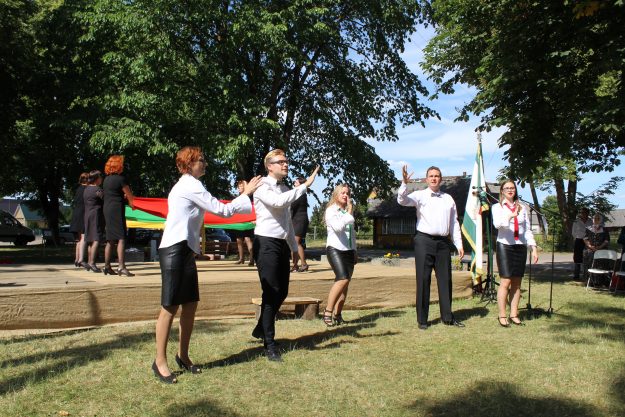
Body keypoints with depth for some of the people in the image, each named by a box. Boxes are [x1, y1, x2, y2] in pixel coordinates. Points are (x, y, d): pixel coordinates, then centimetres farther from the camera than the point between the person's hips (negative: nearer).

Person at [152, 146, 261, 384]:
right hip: (174, 250, -10)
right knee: (170, 306, -6)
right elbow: (223, 210, -10)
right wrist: (246, 194, -1)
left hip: (185, 251, 10)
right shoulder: (191, 185, -10)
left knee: (190, 304, 10)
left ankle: (183, 355, 20)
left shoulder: (186, 185, 22)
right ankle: (160, 361, 2)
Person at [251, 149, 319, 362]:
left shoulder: (285, 190, 16)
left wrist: (294, 248, 22)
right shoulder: (263, 187, -8)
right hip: (266, 243, -8)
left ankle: (261, 329, 32)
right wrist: (305, 185, -27)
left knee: (282, 292, 11)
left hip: (282, 244, 8)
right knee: (271, 292, -7)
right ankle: (269, 344, 3)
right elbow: (278, 201, -30)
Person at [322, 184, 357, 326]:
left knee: (345, 283, 3)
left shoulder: (348, 211, 16)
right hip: (335, 249, -7)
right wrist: (349, 212, -15)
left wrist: (355, 252, 20)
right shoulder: (331, 210, -4)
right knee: (343, 279, -22)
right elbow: (338, 227, -22)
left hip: (348, 251, 7)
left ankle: (337, 314, 9)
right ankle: (328, 312, -15)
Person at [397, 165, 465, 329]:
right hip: (424, 241, -4)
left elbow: (454, 223, 17)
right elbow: (402, 200, -14)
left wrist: (459, 244, 12)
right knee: (423, 280, -1)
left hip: (443, 242, 4)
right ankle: (422, 319, 7)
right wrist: (405, 183, -29)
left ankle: (447, 317, 21)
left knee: (445, 280, 9)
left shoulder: (448, 199, 16)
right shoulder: (420, 195, 4)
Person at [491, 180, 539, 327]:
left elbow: (528, 230, 15)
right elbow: (497, 224, -15)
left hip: (520, 247, 4)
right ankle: (502, 316, -2)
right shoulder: (497, 207, 4)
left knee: (517, 283, 6)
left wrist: (533, 247, 6)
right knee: (505, 282, -8)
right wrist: (510, 216, -33)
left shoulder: (522, 208, 15)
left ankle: (514, 315, 13)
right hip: (505, 246, -4)